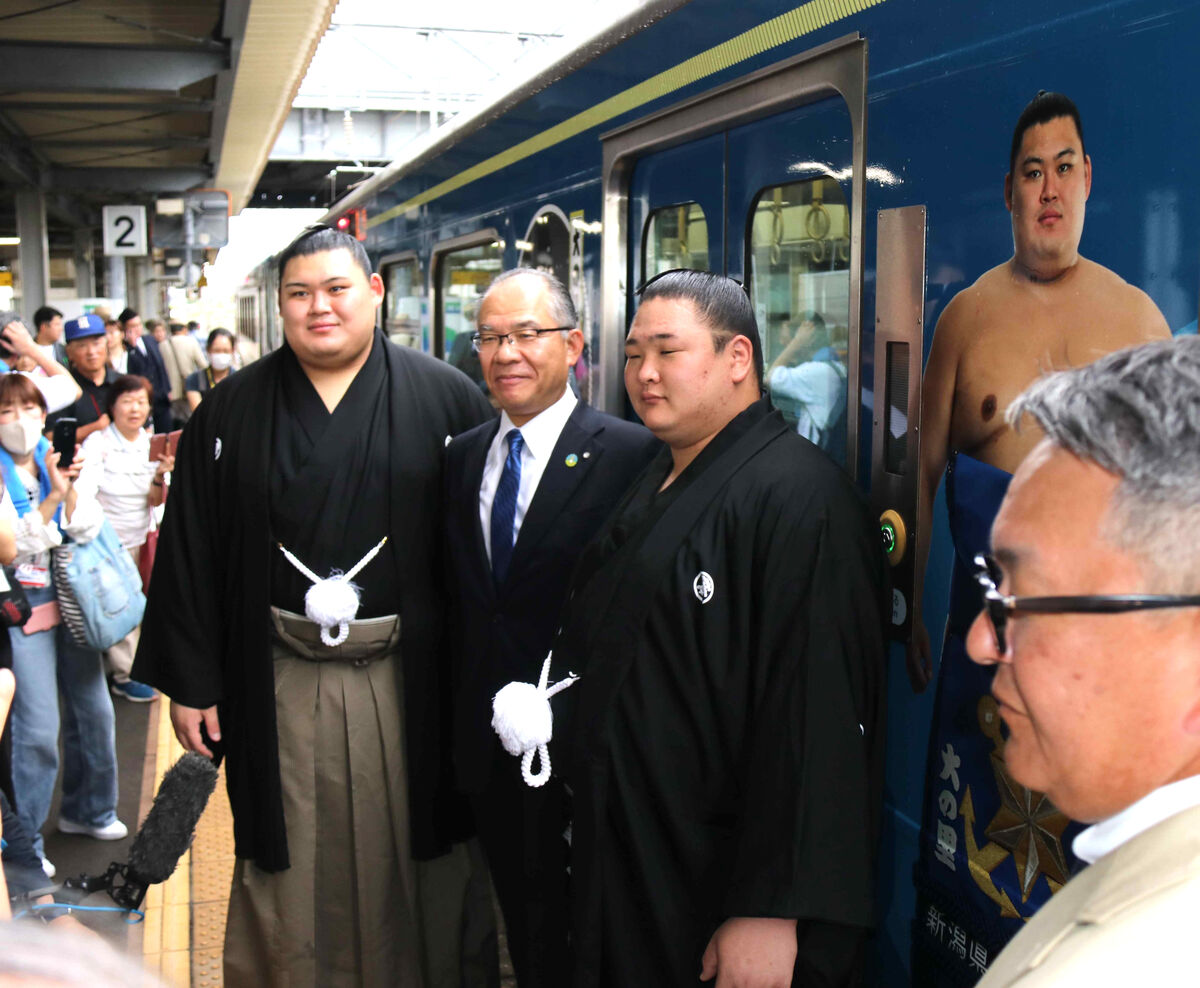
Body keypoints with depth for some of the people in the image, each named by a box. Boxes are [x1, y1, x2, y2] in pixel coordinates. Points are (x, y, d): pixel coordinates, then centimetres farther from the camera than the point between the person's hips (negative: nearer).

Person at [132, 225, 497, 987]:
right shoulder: (231, 411, 4)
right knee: (289, 872, 11)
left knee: (409, 864, 11)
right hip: (280, 687, 1)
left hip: (409, 685, -1)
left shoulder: (446, 399, -2)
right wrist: (189, 680, 0)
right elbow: (190, 551, 3)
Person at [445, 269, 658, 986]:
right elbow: (460, 597, 13)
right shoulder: (463, 456, 8)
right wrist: (462, 724, 11)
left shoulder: (632, 455, -14)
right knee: (523, 924, 20)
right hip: (487, 745, 6)